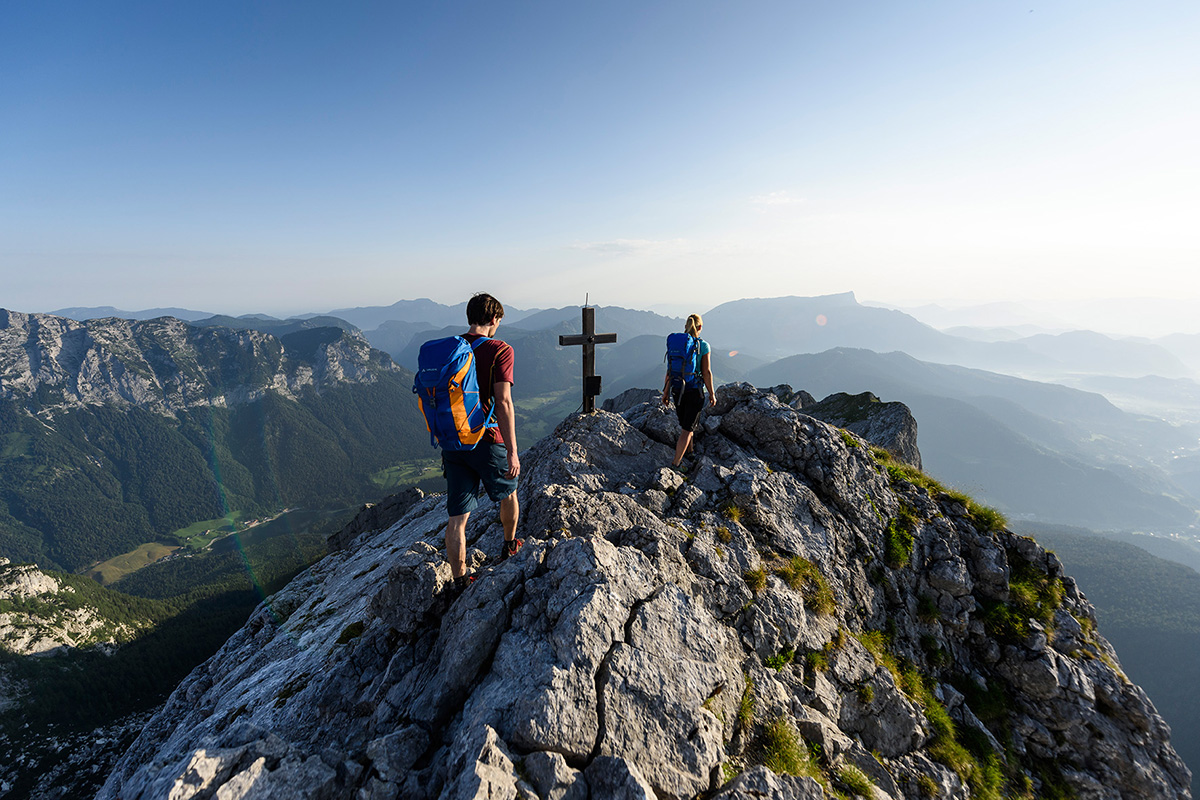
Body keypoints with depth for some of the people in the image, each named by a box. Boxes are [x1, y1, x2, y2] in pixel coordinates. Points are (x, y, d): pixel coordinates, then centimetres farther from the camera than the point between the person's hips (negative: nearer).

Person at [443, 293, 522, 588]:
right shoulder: (500, 350, -12)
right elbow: (503, 402, -20)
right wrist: (512, 451, -19)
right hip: (487, 442, -4)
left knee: (457, 517, 9)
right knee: (508, 492, 24)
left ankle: (459, 580, 19)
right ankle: (509, 545, 45)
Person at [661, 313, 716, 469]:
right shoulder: (703, 345, -11)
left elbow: (670, 370, 0)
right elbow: (706, 372, -12)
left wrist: (666, 392, 8)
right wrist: (712, 394, -3)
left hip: (678, 390, 4)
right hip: (695, 391, -4)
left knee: (686, 423, 25)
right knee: (687, 428, 4)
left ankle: (690, 450, 45)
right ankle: (676, 462, 5)